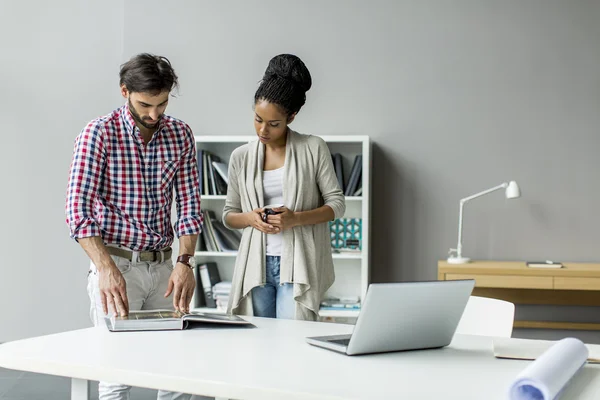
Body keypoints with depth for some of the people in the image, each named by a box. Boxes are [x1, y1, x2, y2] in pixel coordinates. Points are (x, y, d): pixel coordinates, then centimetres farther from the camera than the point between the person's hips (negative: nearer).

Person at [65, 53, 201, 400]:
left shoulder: (181, 135, 3)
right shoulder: (99, 134, -9)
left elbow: (189, 205, 2)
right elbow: (79, 209, -16)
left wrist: (185, 261, -13)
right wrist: (106, 268, -29)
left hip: (164, 264, 4)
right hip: (116, 264, -4)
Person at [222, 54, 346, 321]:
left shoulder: (314, 148, 0)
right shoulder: (241, 157, 8)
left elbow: (337, 203, 1)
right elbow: (228, 215, 14)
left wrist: (296, 219, -15)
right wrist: (249, 218, -9)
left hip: (298, 264, -3)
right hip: (256, 265, 3)